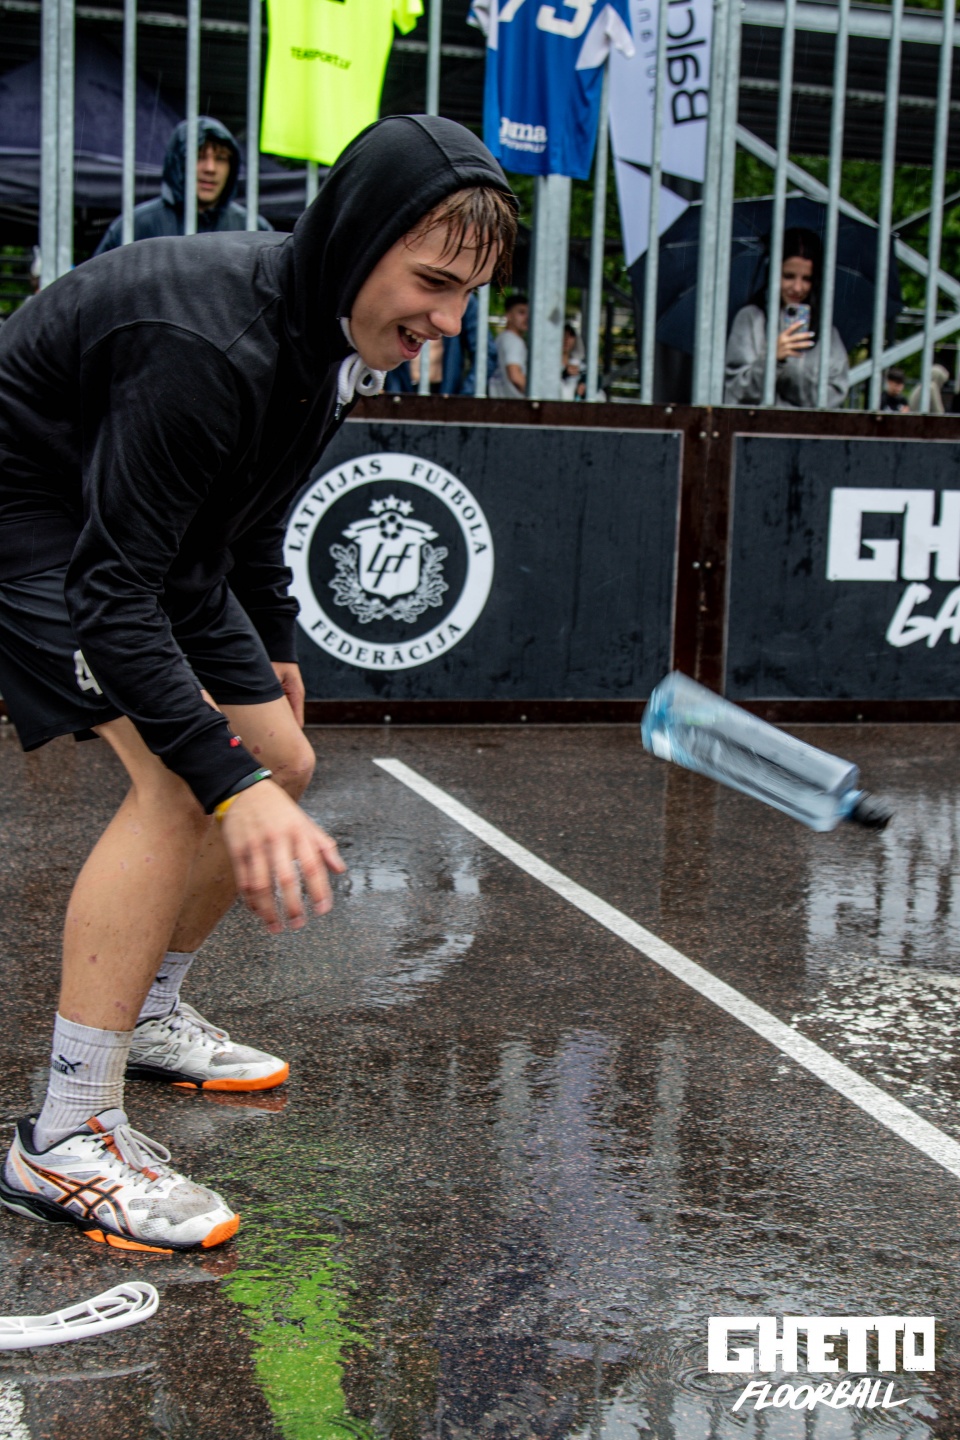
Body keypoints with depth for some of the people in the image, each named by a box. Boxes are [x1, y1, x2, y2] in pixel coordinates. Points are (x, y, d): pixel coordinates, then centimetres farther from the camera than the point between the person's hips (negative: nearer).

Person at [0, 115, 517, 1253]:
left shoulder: (340, 333, -4)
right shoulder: (209, 344, -35)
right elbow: (109, 593, -37)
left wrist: (272, 648, 19)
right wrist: (233, 785, -44)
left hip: (160, 543, 10)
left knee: (283, 766, 10)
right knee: (177, 777, -27)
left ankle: (149, 1013, 29)